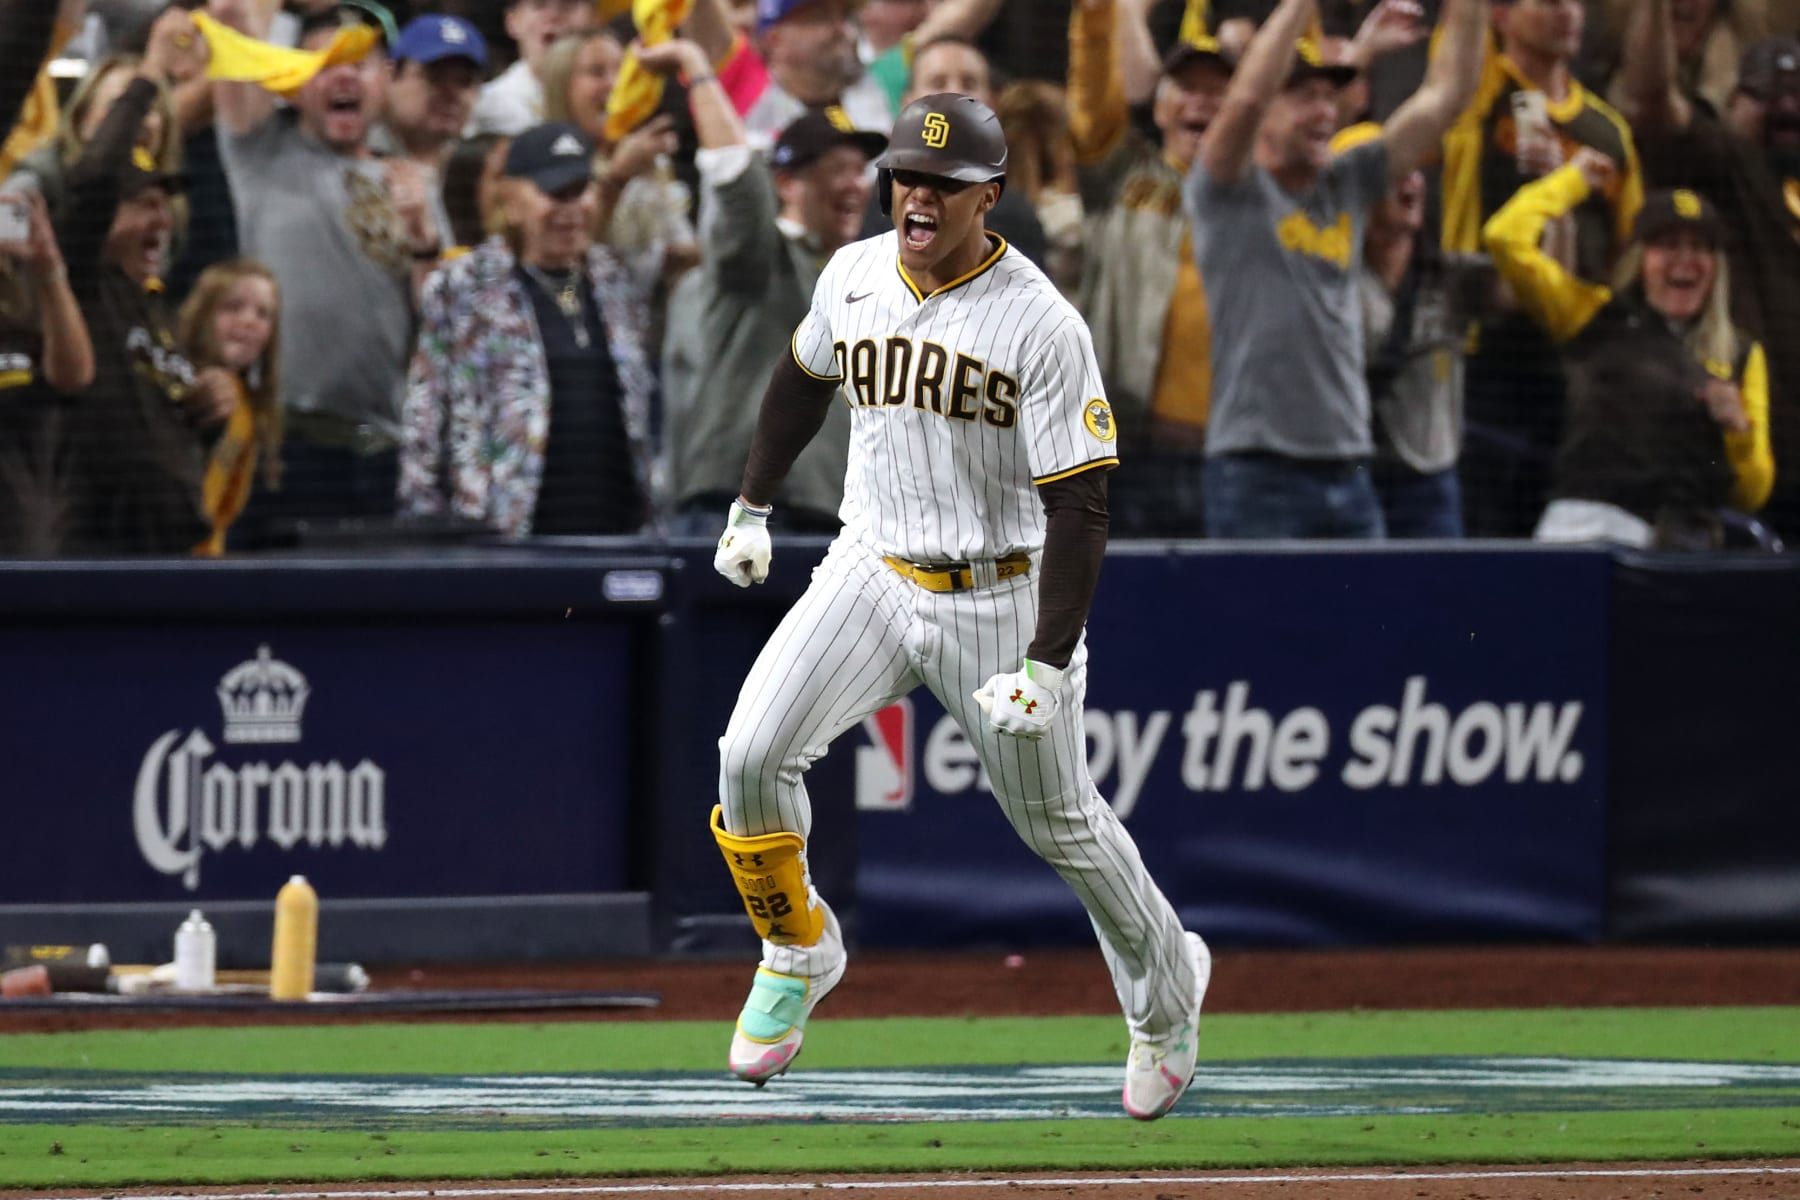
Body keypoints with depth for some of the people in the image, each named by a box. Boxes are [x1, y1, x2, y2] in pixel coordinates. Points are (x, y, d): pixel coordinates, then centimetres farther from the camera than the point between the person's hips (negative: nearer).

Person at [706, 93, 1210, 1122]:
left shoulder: (1042, 325, -19)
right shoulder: (853, 277, -2)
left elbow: (1080, 504, -19)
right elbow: (805, 379, 21)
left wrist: (1048, 663, -25)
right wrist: (754, 505, 27)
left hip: (1000, 598, -4)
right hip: (872, 573, 4)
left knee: (1059, 821, 8)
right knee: (752, 756, -16)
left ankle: (1166, 984, 35)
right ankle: (799, 954, 8)